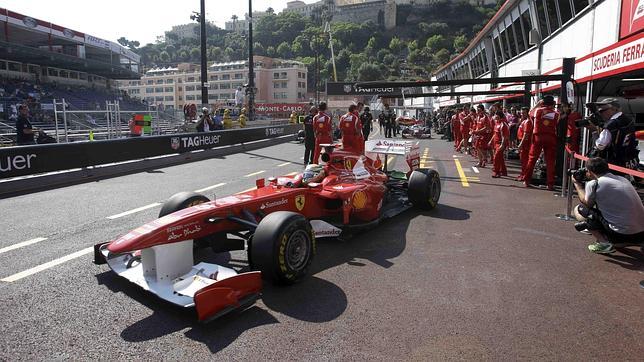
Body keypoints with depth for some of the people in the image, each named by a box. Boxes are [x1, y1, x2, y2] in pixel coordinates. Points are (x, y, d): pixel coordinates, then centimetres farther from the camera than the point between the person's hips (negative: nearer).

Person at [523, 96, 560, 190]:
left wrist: (538, 104, 26)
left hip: (538, 137, 1)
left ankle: (527, 180, 13)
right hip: (551, 138, 0)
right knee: (550, 161, 2)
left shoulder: (538, 110, 2)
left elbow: (530, 112, 20)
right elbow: (558, 125, 1)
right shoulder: (556, 113, 1)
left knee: (532, 159, 9)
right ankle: (550, 184, 3)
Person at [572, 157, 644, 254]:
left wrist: (577, 184, 20)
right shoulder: (623, 179, 13)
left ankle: (604, 243, -1)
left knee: (578, 210, 6)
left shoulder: (593, 184, -7)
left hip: (622, 234, -7)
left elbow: (587, 203, 11)